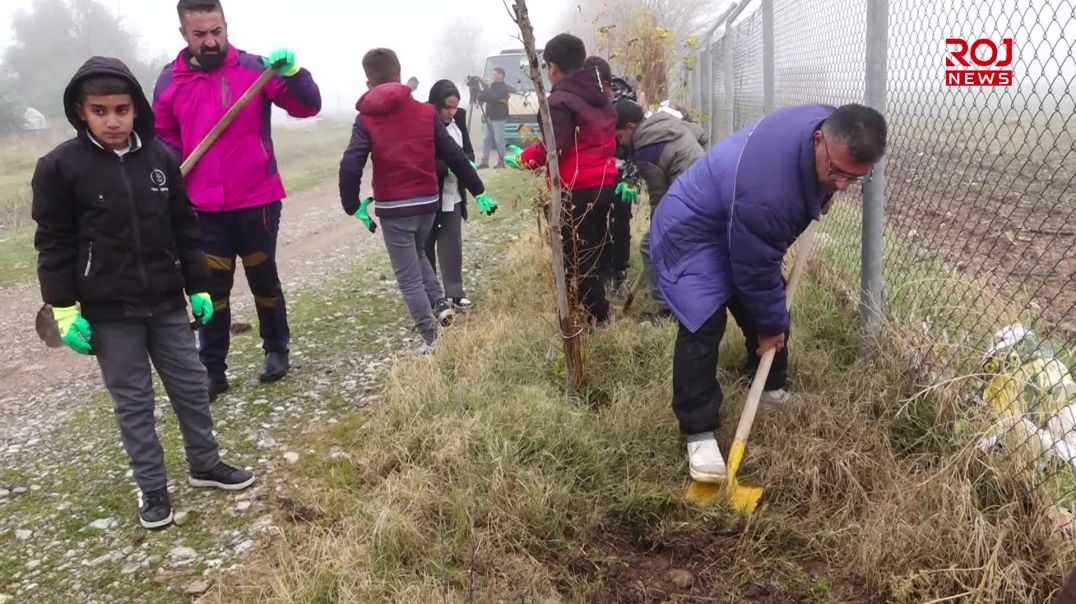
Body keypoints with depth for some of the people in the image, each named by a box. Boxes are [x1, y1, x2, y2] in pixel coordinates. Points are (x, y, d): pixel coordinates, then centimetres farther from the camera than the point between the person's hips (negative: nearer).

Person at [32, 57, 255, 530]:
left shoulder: (161, 158, 0)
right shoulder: (59, 167, -8)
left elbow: (184, 228, 7)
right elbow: (53, 246, -5)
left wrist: (198, 287, 7)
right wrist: (65, 310, -9)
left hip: (167, 303, 3)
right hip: (108, 312, -3)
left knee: (191, 385, 12)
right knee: (132, 401, 7)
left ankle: (205, 464, 30)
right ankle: (151, 487, 21)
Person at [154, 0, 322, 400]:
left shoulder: (255, 68, -5)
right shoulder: (169, 82, 2)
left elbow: (308, 107, -10)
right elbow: (163, 138, 13)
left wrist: (291, 72, -28)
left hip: (257, 201, -2)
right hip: (204, 208, 2)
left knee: (264, 279, 13)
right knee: (212, 288, 9)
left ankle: (276, 349, 33)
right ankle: (213, 371, 19)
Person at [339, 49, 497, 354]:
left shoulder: (366, 119, -5)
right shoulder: (426, 112, 2)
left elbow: (350, 167, -16)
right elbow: (454, 155, 1)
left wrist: (354, 206, -4)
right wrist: (479, 191, 8)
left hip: (393, 209, -3)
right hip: (427, 202, 4)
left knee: (408, 276, 7)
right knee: (417, 254, 31)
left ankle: (430, 339, 8)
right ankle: (441, 304, 17)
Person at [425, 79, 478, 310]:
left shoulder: (459, 118, 1)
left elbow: (468, 151, 8)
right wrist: (450, 167, -30)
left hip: (452, 195, 5)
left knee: (452, 243, 7)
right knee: (425, 245, 8)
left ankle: (455, 293, 13)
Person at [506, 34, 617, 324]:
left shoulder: (560, 100, -13)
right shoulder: (600, 96, 14)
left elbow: (553, 148, -20)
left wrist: (521, 158, -5)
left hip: (577, 191, -9)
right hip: (605, 185, 9)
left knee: (577, 261, -1)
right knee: (594, 256, 18)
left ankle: (594, 321, 2)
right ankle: (599, 315, 26)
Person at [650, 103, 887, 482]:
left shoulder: (830, 124, -18)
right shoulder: (767, 192, -42)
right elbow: (756, 270, -27)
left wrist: (820, 196, 12)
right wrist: (769, 325, -13)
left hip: (740, 228, 9)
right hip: (692, 230, -9)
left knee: (772, 312, 14)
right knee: (703, 327, -20)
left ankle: (772, 390, 36)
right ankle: (698, 433, -11)